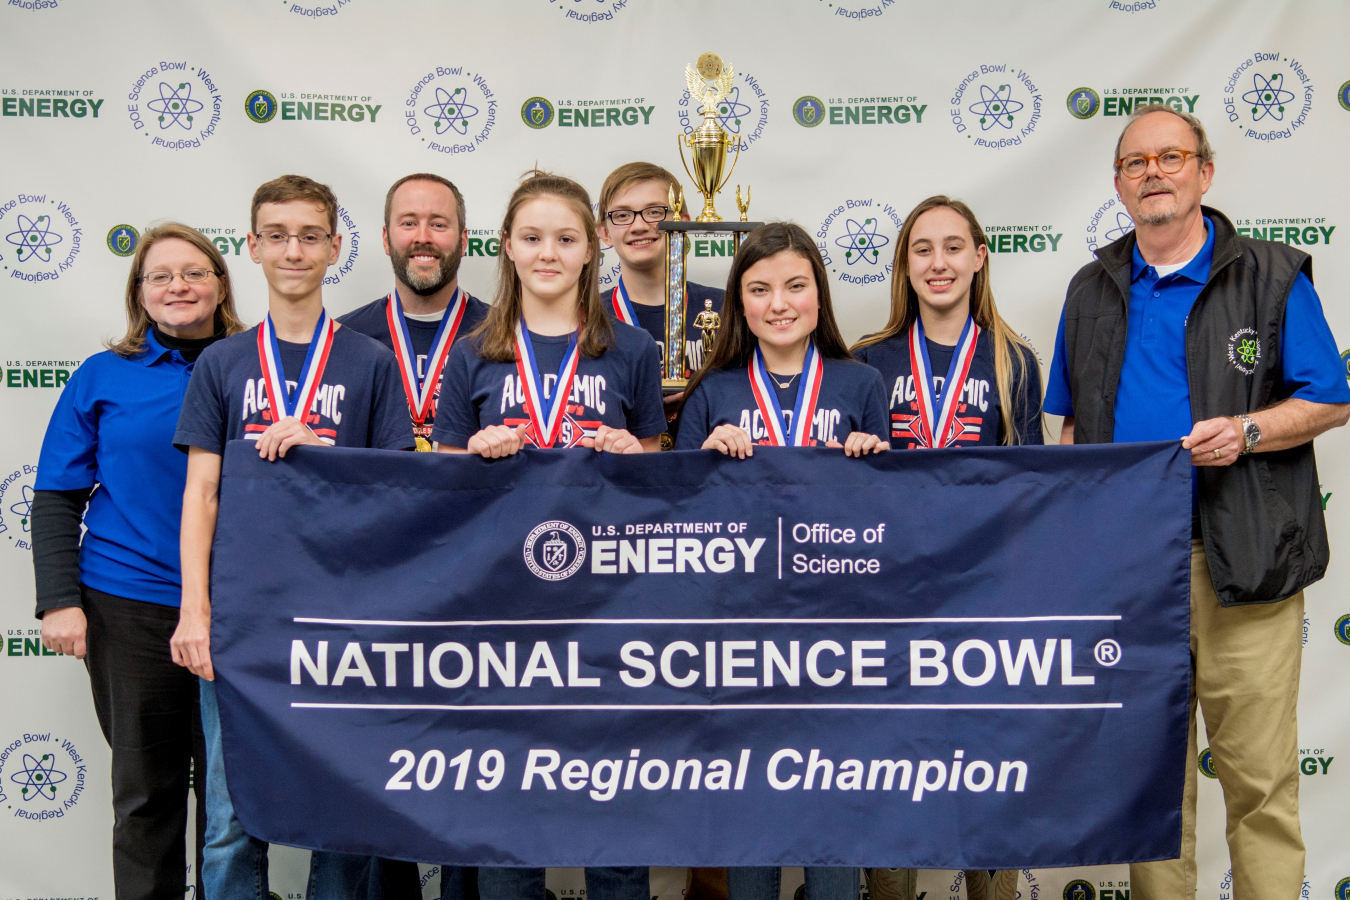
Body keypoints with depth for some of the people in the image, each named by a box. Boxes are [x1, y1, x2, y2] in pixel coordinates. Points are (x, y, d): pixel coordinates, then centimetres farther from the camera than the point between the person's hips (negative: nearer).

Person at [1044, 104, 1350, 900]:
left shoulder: (1274, 276, 3)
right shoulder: (1093, 291, 14)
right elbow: (1073, 422, 19)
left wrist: (1246, 431, -15)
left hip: (1243, 561, -3)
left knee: (1259, 775, -1)